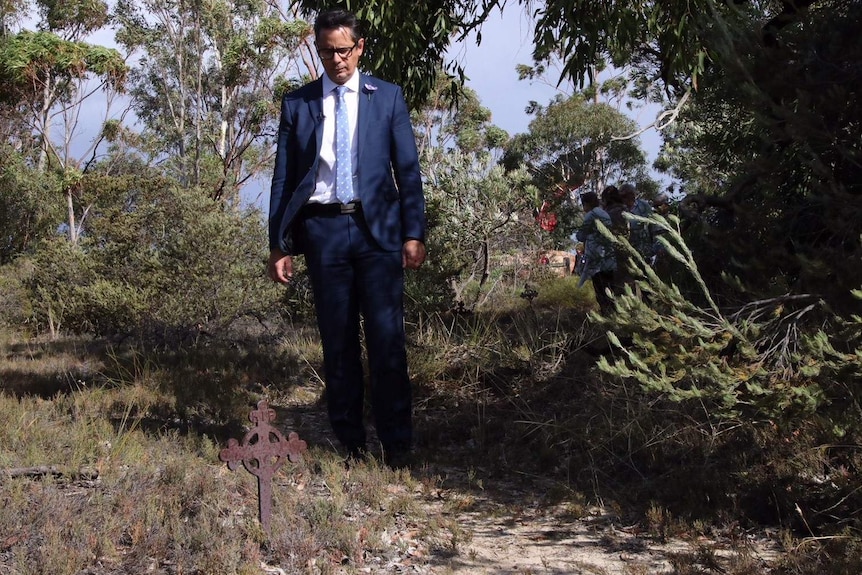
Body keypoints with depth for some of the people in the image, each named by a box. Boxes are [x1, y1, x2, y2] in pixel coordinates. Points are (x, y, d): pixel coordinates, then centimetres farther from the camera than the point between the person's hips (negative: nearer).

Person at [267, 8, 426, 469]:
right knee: (337, 342, 6)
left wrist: (414, 233, -2)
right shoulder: (297, 104, 7)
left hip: (377, 228, -1)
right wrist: (279, 244, 2)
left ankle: (396, 443, 5)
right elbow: (283, 178, 7)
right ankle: (349, 442, 14)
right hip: (323, 229, 1)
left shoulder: (387, 97, 6)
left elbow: (407, 169, 5)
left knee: (387, 338, -3)